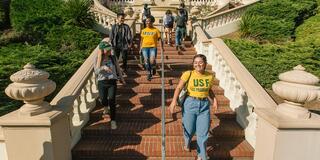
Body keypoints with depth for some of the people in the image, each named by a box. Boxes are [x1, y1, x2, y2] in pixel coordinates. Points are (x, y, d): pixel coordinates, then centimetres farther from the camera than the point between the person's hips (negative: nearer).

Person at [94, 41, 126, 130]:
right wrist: (103, 67, -29)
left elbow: (118, 69, 15)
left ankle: (113, 121, 2)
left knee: (112, 100, -12)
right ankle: (105, 106, 38)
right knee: (103, 100, -4)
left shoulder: (113, 58, 2)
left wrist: (121, 78, 22)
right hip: (102, 82, 0)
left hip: (112, 82, 0)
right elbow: (96, 71, -9)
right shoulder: (97, 59, -1)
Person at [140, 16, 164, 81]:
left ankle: (153, 68, 14)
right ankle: (149, 73, 19)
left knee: (152, 61, -20)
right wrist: (140, 48, 15)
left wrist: (162, 48, -5)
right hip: (145, 47, 3)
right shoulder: (143, 30, 12)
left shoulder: (156, 30, 2)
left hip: (153, 47, -3)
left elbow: (159, 39, 3)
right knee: (146, 61, 0)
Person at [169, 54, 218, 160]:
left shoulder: (210, 76, 1)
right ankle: (187, 142, 49)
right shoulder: (188, 74, -9)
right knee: (189, 129, 13)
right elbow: (179, 88, -7)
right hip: (190, 104, -2)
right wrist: (174, 101, -17)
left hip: (204, 105, 2)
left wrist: (214, 99, 2)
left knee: (203, 133, 5)